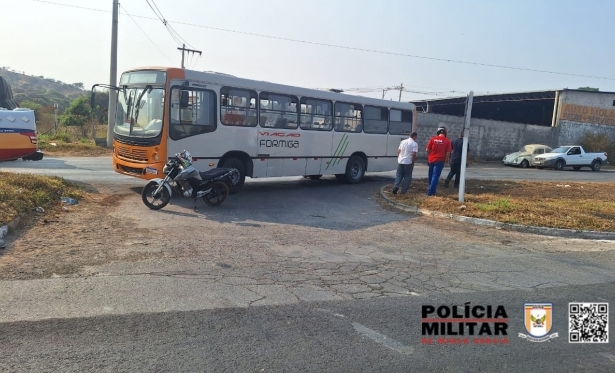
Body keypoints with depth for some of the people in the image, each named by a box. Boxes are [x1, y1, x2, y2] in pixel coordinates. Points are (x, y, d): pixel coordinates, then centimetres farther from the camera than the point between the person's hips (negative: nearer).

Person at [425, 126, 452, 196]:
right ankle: (431, 191, 0)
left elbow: (427, 149, -2)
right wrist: (446, 160, 6)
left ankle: (431, 189, 35)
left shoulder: (433, 139, -3)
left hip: (431, 160, 2)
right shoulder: (447, 141, -6)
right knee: (435, 176, 2)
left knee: (430, 175, 20)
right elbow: (448, 152, -8)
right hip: (440, 161, -2)